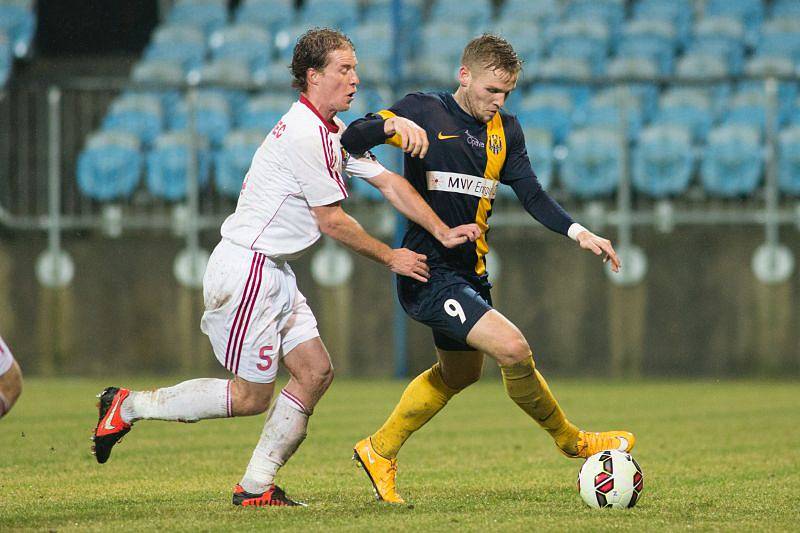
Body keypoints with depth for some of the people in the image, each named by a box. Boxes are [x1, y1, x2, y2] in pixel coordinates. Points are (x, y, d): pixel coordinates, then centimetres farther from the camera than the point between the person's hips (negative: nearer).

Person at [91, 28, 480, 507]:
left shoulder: (334, 132, 12)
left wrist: (443, 232, 3)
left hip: (274, 273, 10)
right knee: (251, 397, -5)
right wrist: (390, 258, -3)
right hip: (247, 267, -10)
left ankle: (257, 486, 7)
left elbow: (389, 182, 13)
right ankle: (130, 406, 6)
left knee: (316, 372, 4)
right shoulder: (305, 134, -19)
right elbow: (332, 221, -14)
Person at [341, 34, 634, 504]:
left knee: (460, 373, 23)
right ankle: (571, 441, 0)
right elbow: (351, 140, -13)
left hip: (471, 271, 9)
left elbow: (532, 195, 5)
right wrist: (393, 126, -34)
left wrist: (578, 232, -10)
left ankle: (380, 452, 39)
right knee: (512, 347, -20)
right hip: (429, 271, -9)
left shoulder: (505, 130, 9)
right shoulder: (425, 111, -8)